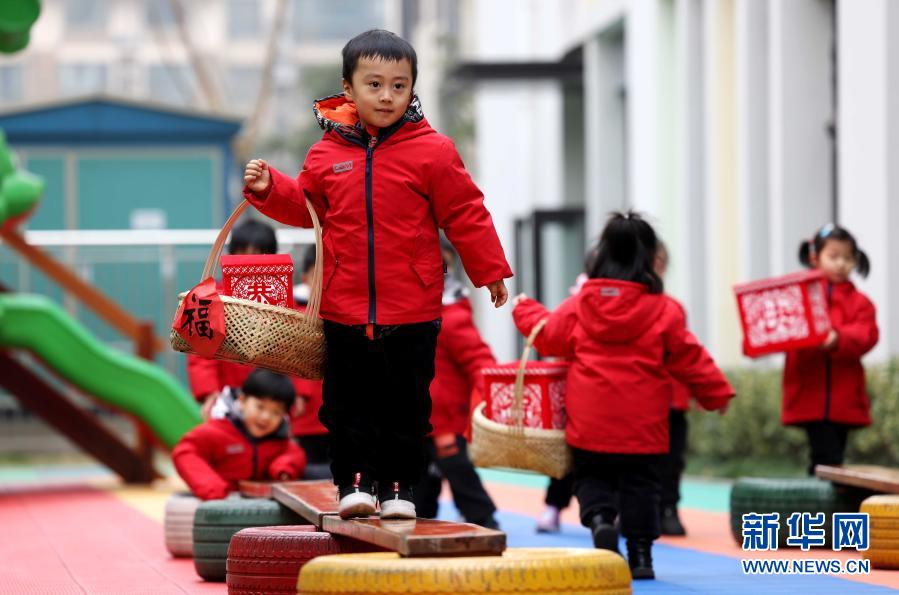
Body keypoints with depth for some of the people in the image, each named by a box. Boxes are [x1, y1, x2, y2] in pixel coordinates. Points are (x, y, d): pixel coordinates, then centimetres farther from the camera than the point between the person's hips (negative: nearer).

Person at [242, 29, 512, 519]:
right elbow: (303, 206, 16)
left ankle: (398, 486, 16)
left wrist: (489, 271, 2)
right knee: (348, 403, 6)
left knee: (406, 404, 6)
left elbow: (465, 215, 0)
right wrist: (268, 188, -1)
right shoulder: (327, 154, 2)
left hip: (412, 313, -2)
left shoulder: (432, 152, -5)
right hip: (344, 309, 2)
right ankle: (355, 480, 16)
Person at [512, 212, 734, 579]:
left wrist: (526, 310, 29)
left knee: (591, 476, 14)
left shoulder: (580, 304, -2)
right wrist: (717, 393, 9)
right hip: (642, 423, -1)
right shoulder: (663, 310, -6)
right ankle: (640, 554, 6)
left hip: (589, 421, 1)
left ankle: (599, 517, -14)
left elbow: (549, 336, 10)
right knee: (639, 483, 8)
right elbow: (689, 358, -2)